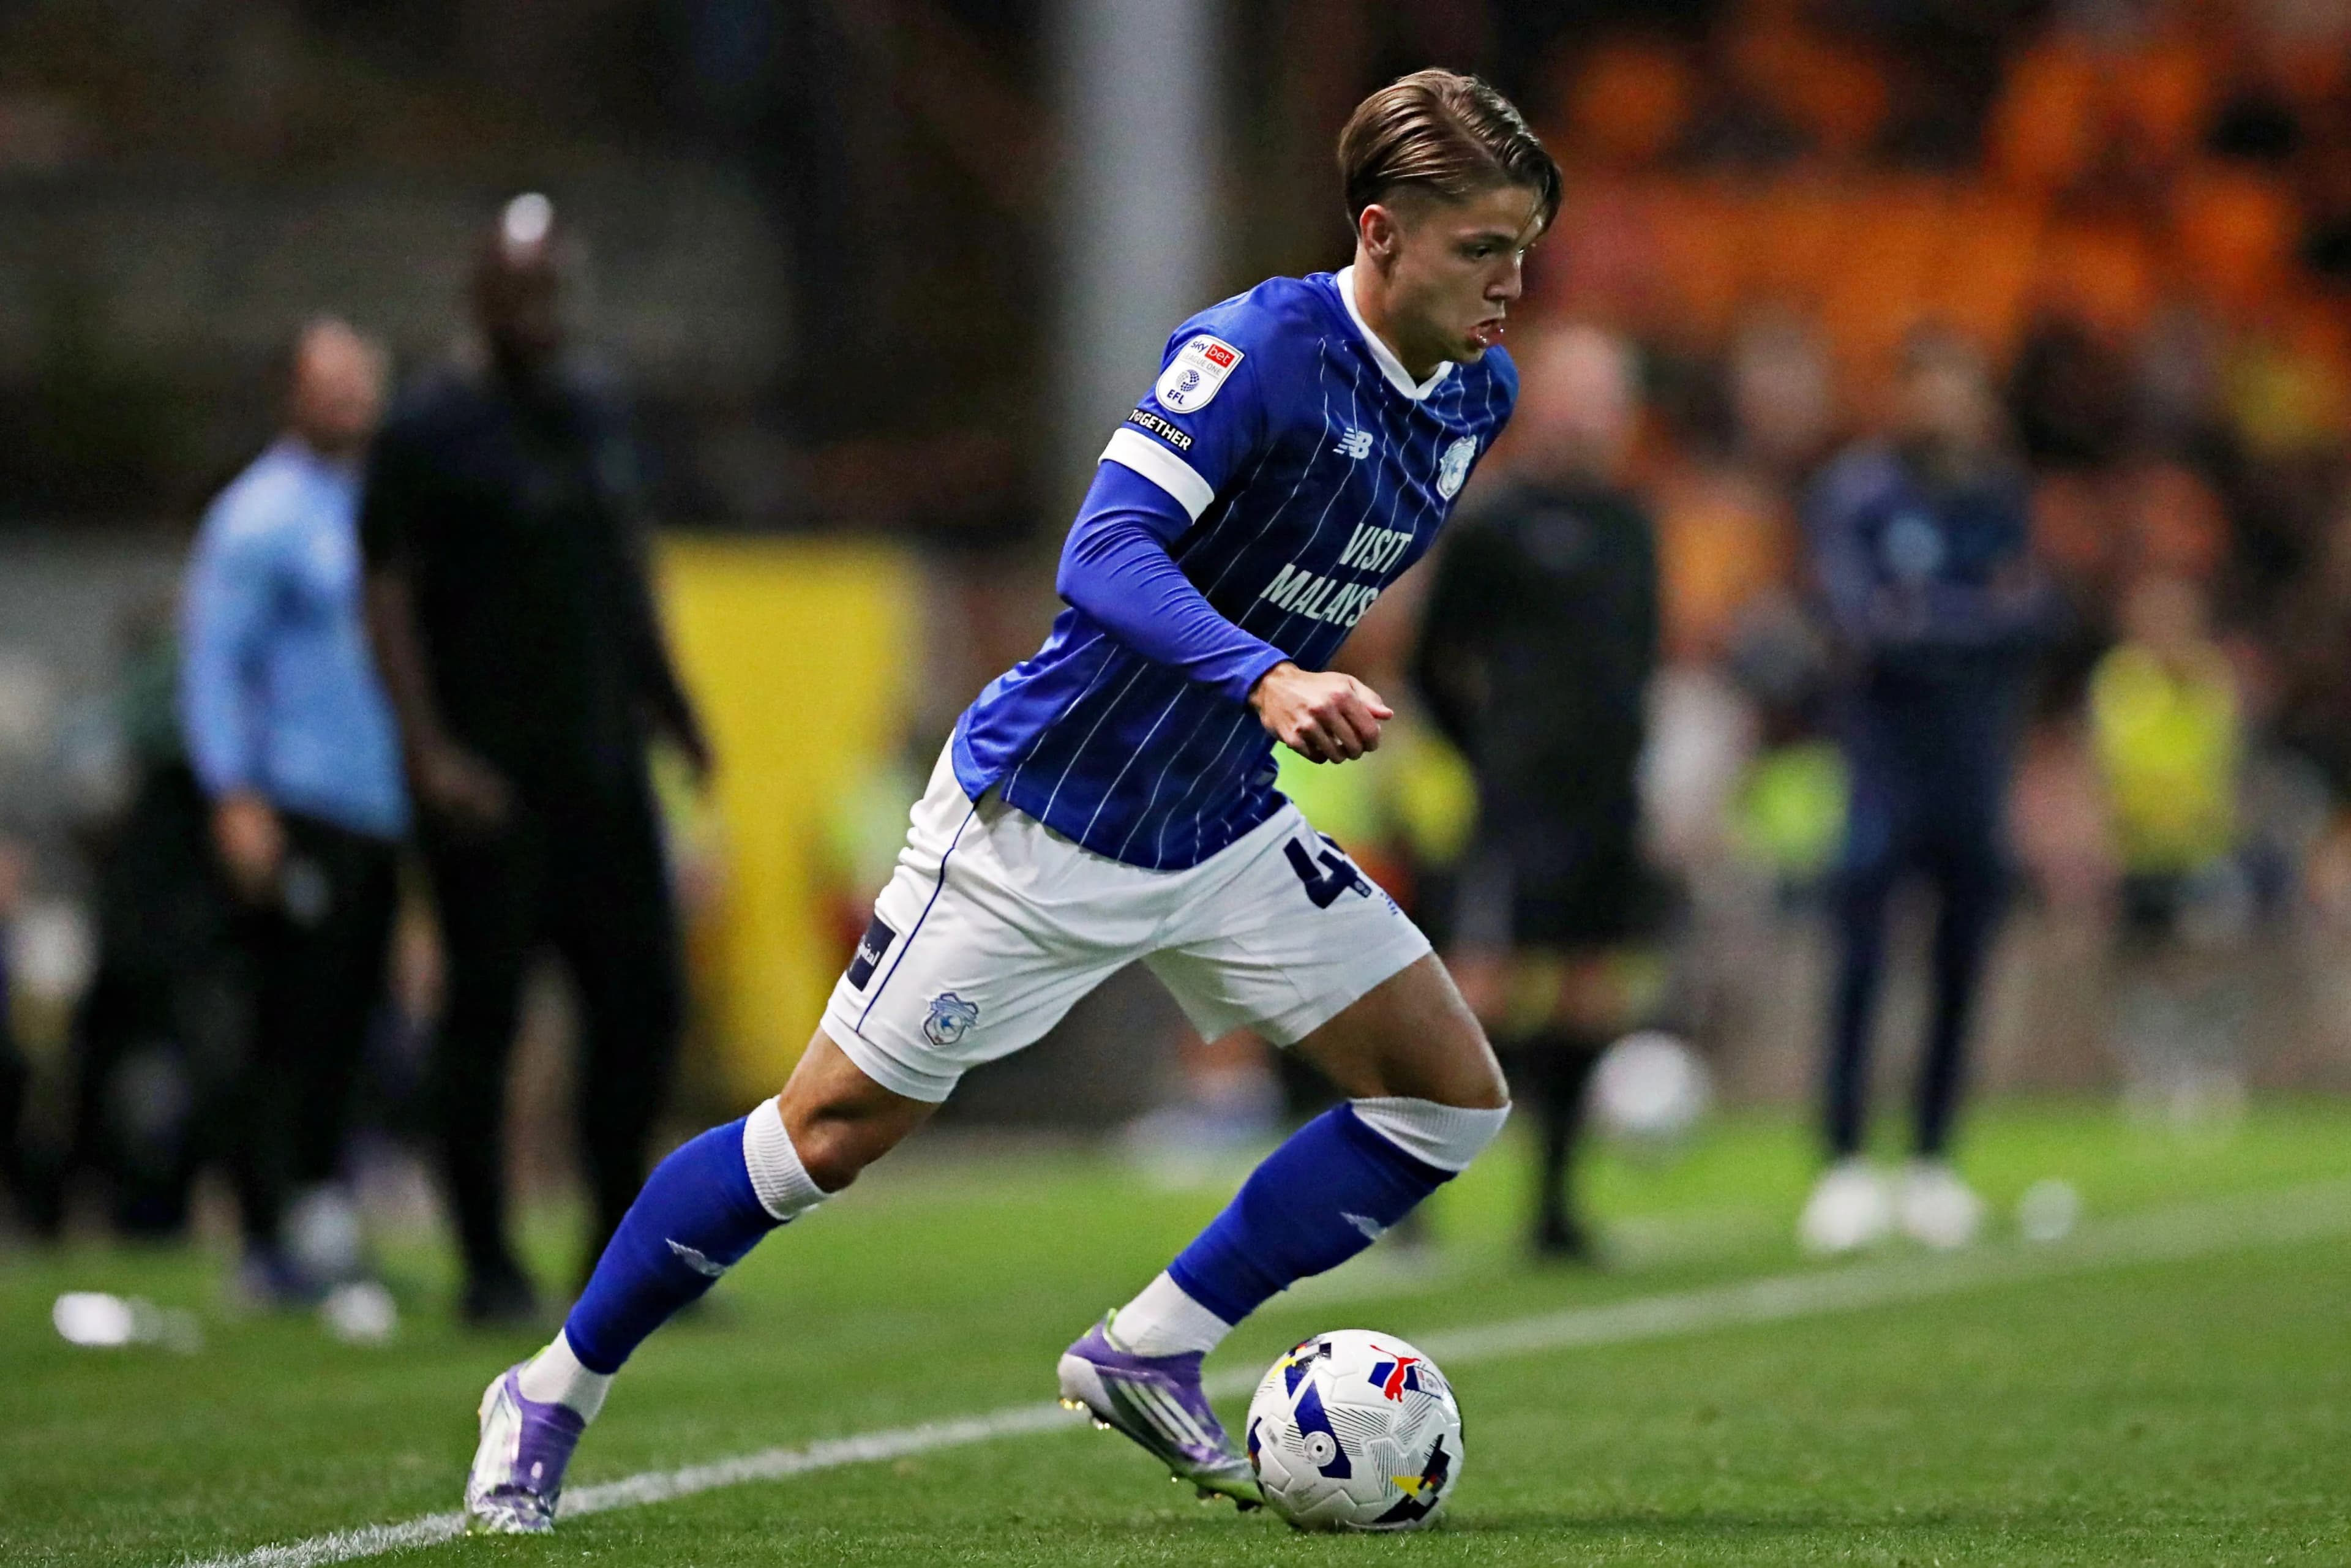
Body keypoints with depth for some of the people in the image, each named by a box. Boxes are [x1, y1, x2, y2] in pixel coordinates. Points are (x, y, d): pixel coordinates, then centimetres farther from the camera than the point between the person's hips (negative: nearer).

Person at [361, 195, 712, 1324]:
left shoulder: (594, 415, 14)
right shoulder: (431, 428, -7)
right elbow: (388, 592, -10)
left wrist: (663, 696, 19)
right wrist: (428, 750, -17)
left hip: (601, 763, 6)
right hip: (489, 775, -6)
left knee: (641, 996, 4)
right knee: (486, 1006, -3)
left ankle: (618, 1244, 16)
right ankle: (487, 1263, 4)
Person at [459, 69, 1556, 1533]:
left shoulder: (1479, 392, 0)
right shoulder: (1259, 349, -24)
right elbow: (1105, 557, -37)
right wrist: (1265, 680, -49)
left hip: (1224, 833, 7)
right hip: (1043, 812, -7)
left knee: (1451, 1096, -1)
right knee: (837, 1130, -1)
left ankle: (1150, 1355, 8)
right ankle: (554, 1392, 16)